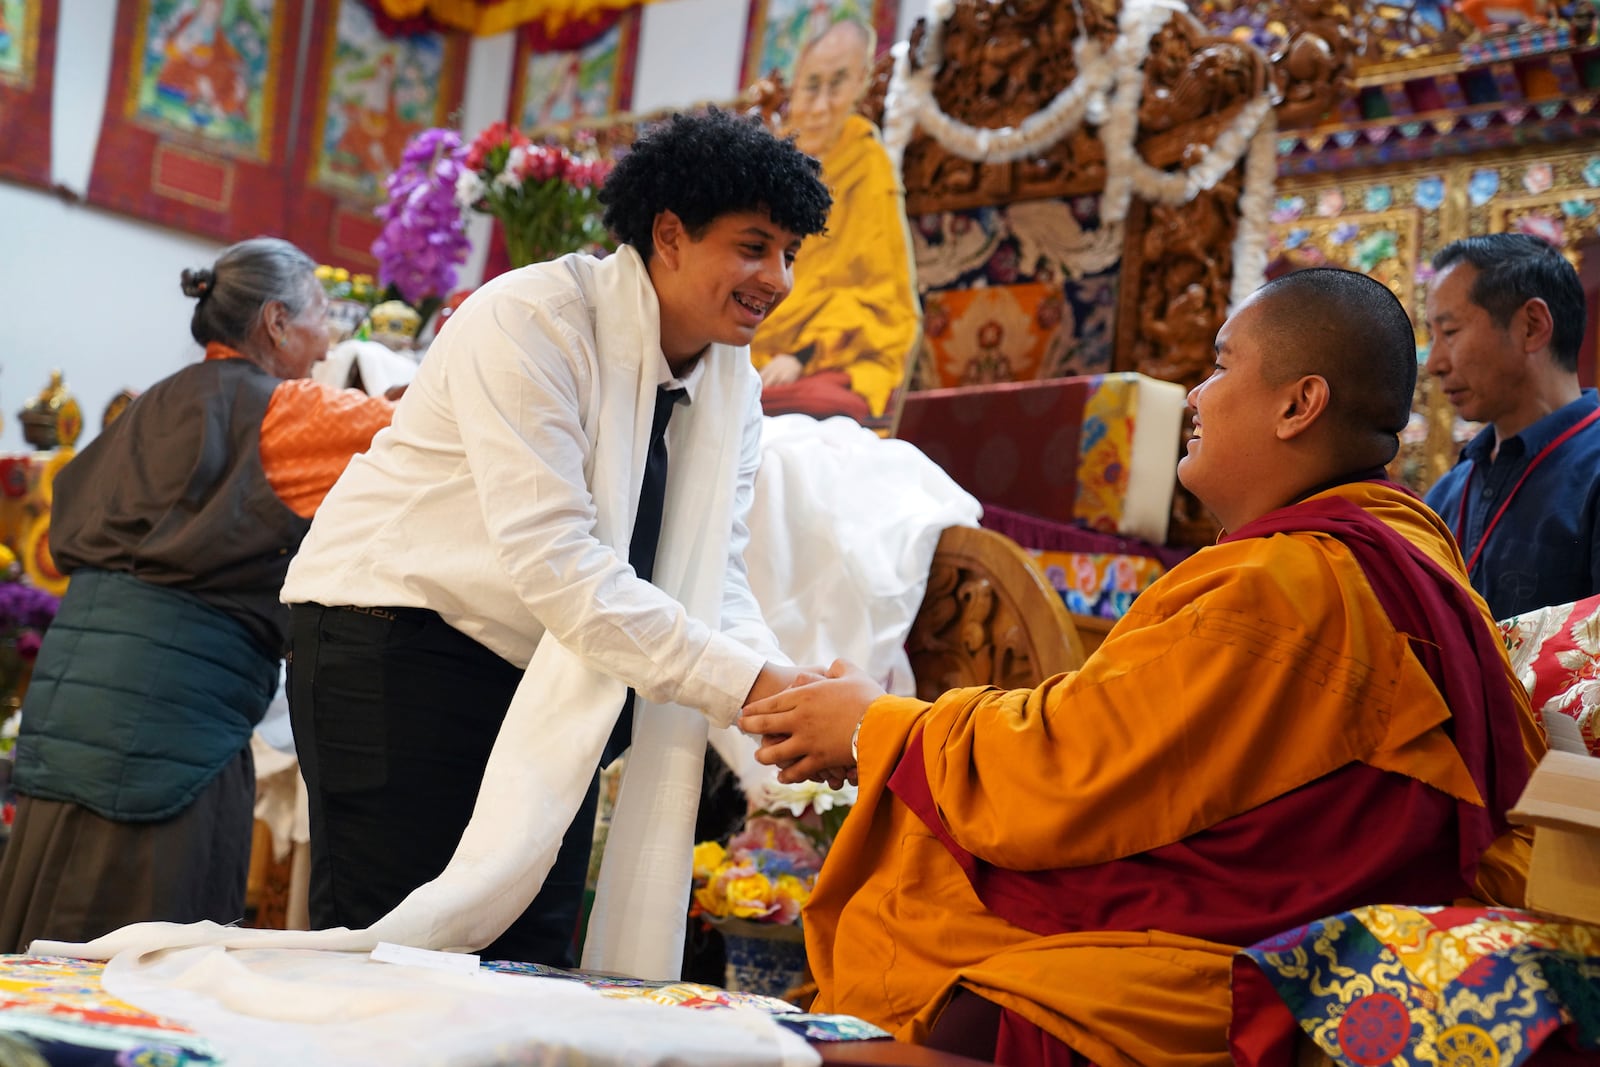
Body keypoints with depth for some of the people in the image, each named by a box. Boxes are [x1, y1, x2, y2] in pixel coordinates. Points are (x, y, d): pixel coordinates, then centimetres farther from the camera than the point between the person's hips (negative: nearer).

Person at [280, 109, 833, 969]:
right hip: (398, 637, -7)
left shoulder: (732, 383, 3)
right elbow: (554, 560, -29)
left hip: (552, 673, 7)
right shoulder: (530, 322, -21)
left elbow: (714, 584, 0)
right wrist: (747, 684, -31)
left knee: (531, 959, 5)